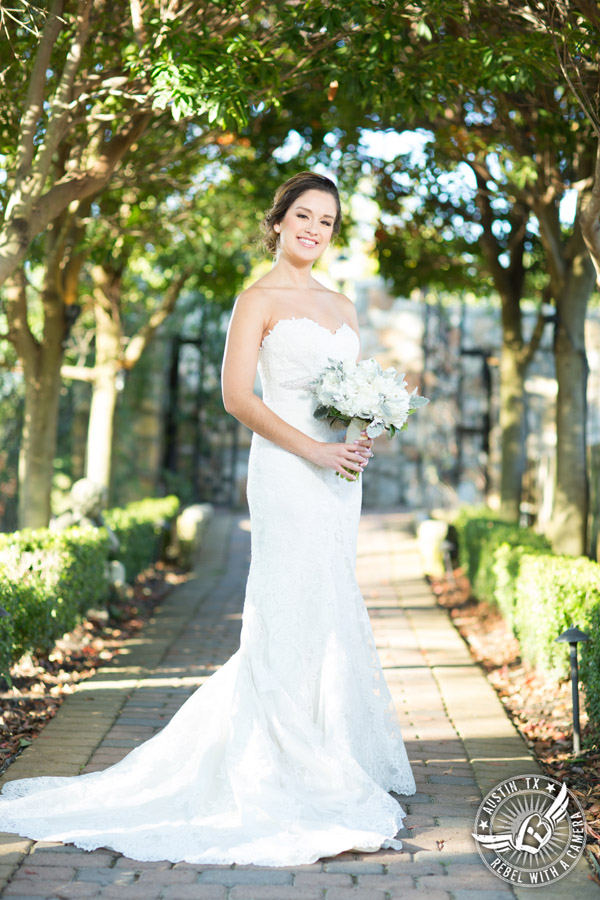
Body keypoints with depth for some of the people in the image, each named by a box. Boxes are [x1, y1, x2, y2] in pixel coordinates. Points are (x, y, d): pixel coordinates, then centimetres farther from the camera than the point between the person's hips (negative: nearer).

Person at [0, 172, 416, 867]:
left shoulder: (342, 306, 18)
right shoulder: (258, 300, -3)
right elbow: (237, 397, -11)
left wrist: (366, 436, -1)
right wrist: (314, 450, -17)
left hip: (337, 473, 7)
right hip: (285, 470, -7)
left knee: (322, 615, 11)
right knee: (295, 609, -6)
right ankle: (288, 767, 3)